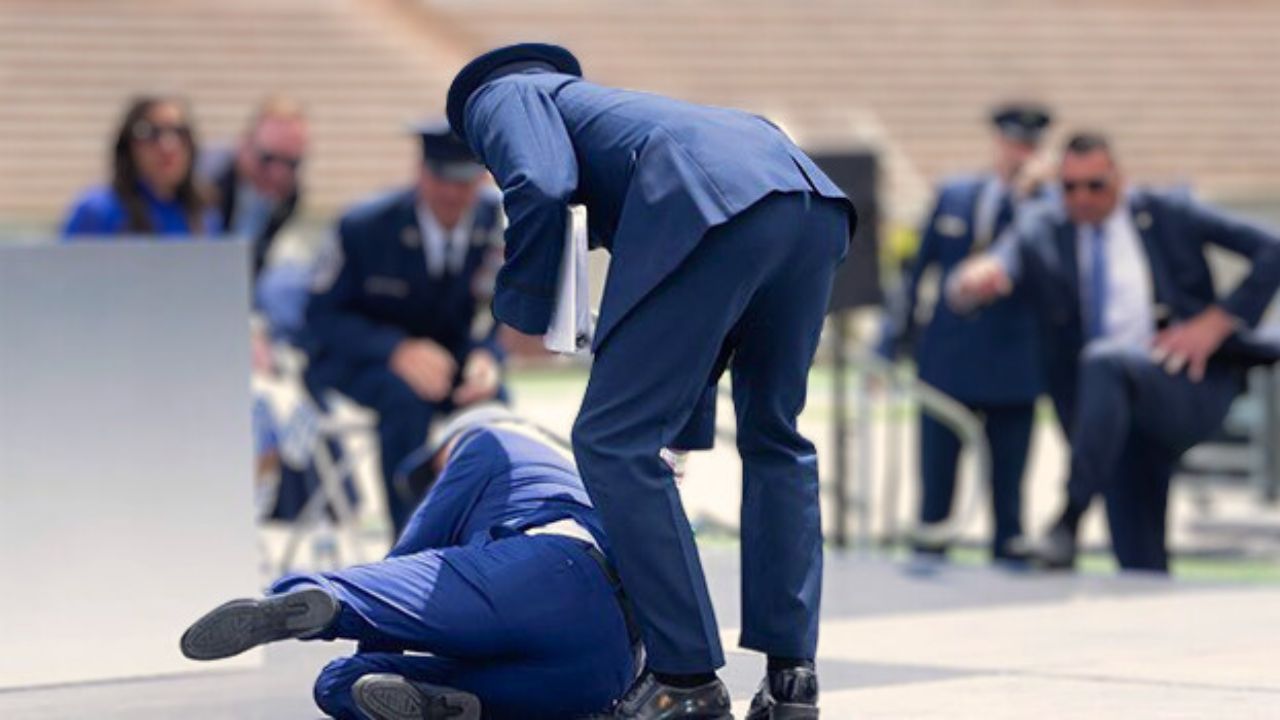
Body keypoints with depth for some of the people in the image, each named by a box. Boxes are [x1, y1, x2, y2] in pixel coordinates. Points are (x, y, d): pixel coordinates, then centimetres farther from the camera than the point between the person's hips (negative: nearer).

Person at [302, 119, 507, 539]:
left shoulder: (499, 225, -10)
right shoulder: (366, 228, -16)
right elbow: (323, 317, -14)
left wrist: (487, 358, -28)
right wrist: (397, 351, -31)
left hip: (445, 357, 3)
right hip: (352, 359, -3)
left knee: (493, 400, -28)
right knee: (407, 397, -35)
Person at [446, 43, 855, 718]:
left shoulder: (502, 94, 24)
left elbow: (539, 188, -1)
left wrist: (520, 309, 13)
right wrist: (686, 426, 51)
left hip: (711, 206, -8)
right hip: (814, 199, 8)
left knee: (613, 440, 2)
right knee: (773, 435, 23)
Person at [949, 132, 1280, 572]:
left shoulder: (1166, 217, 4)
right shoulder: (1042, 234, 9)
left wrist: (1215, 323, -7)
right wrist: (975, 280, -34)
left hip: (1194, 388, -4)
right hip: (1120, 413, 4)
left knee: (1105, 362, -34)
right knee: (1137, 559, -1)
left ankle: (1070, 518, -38)